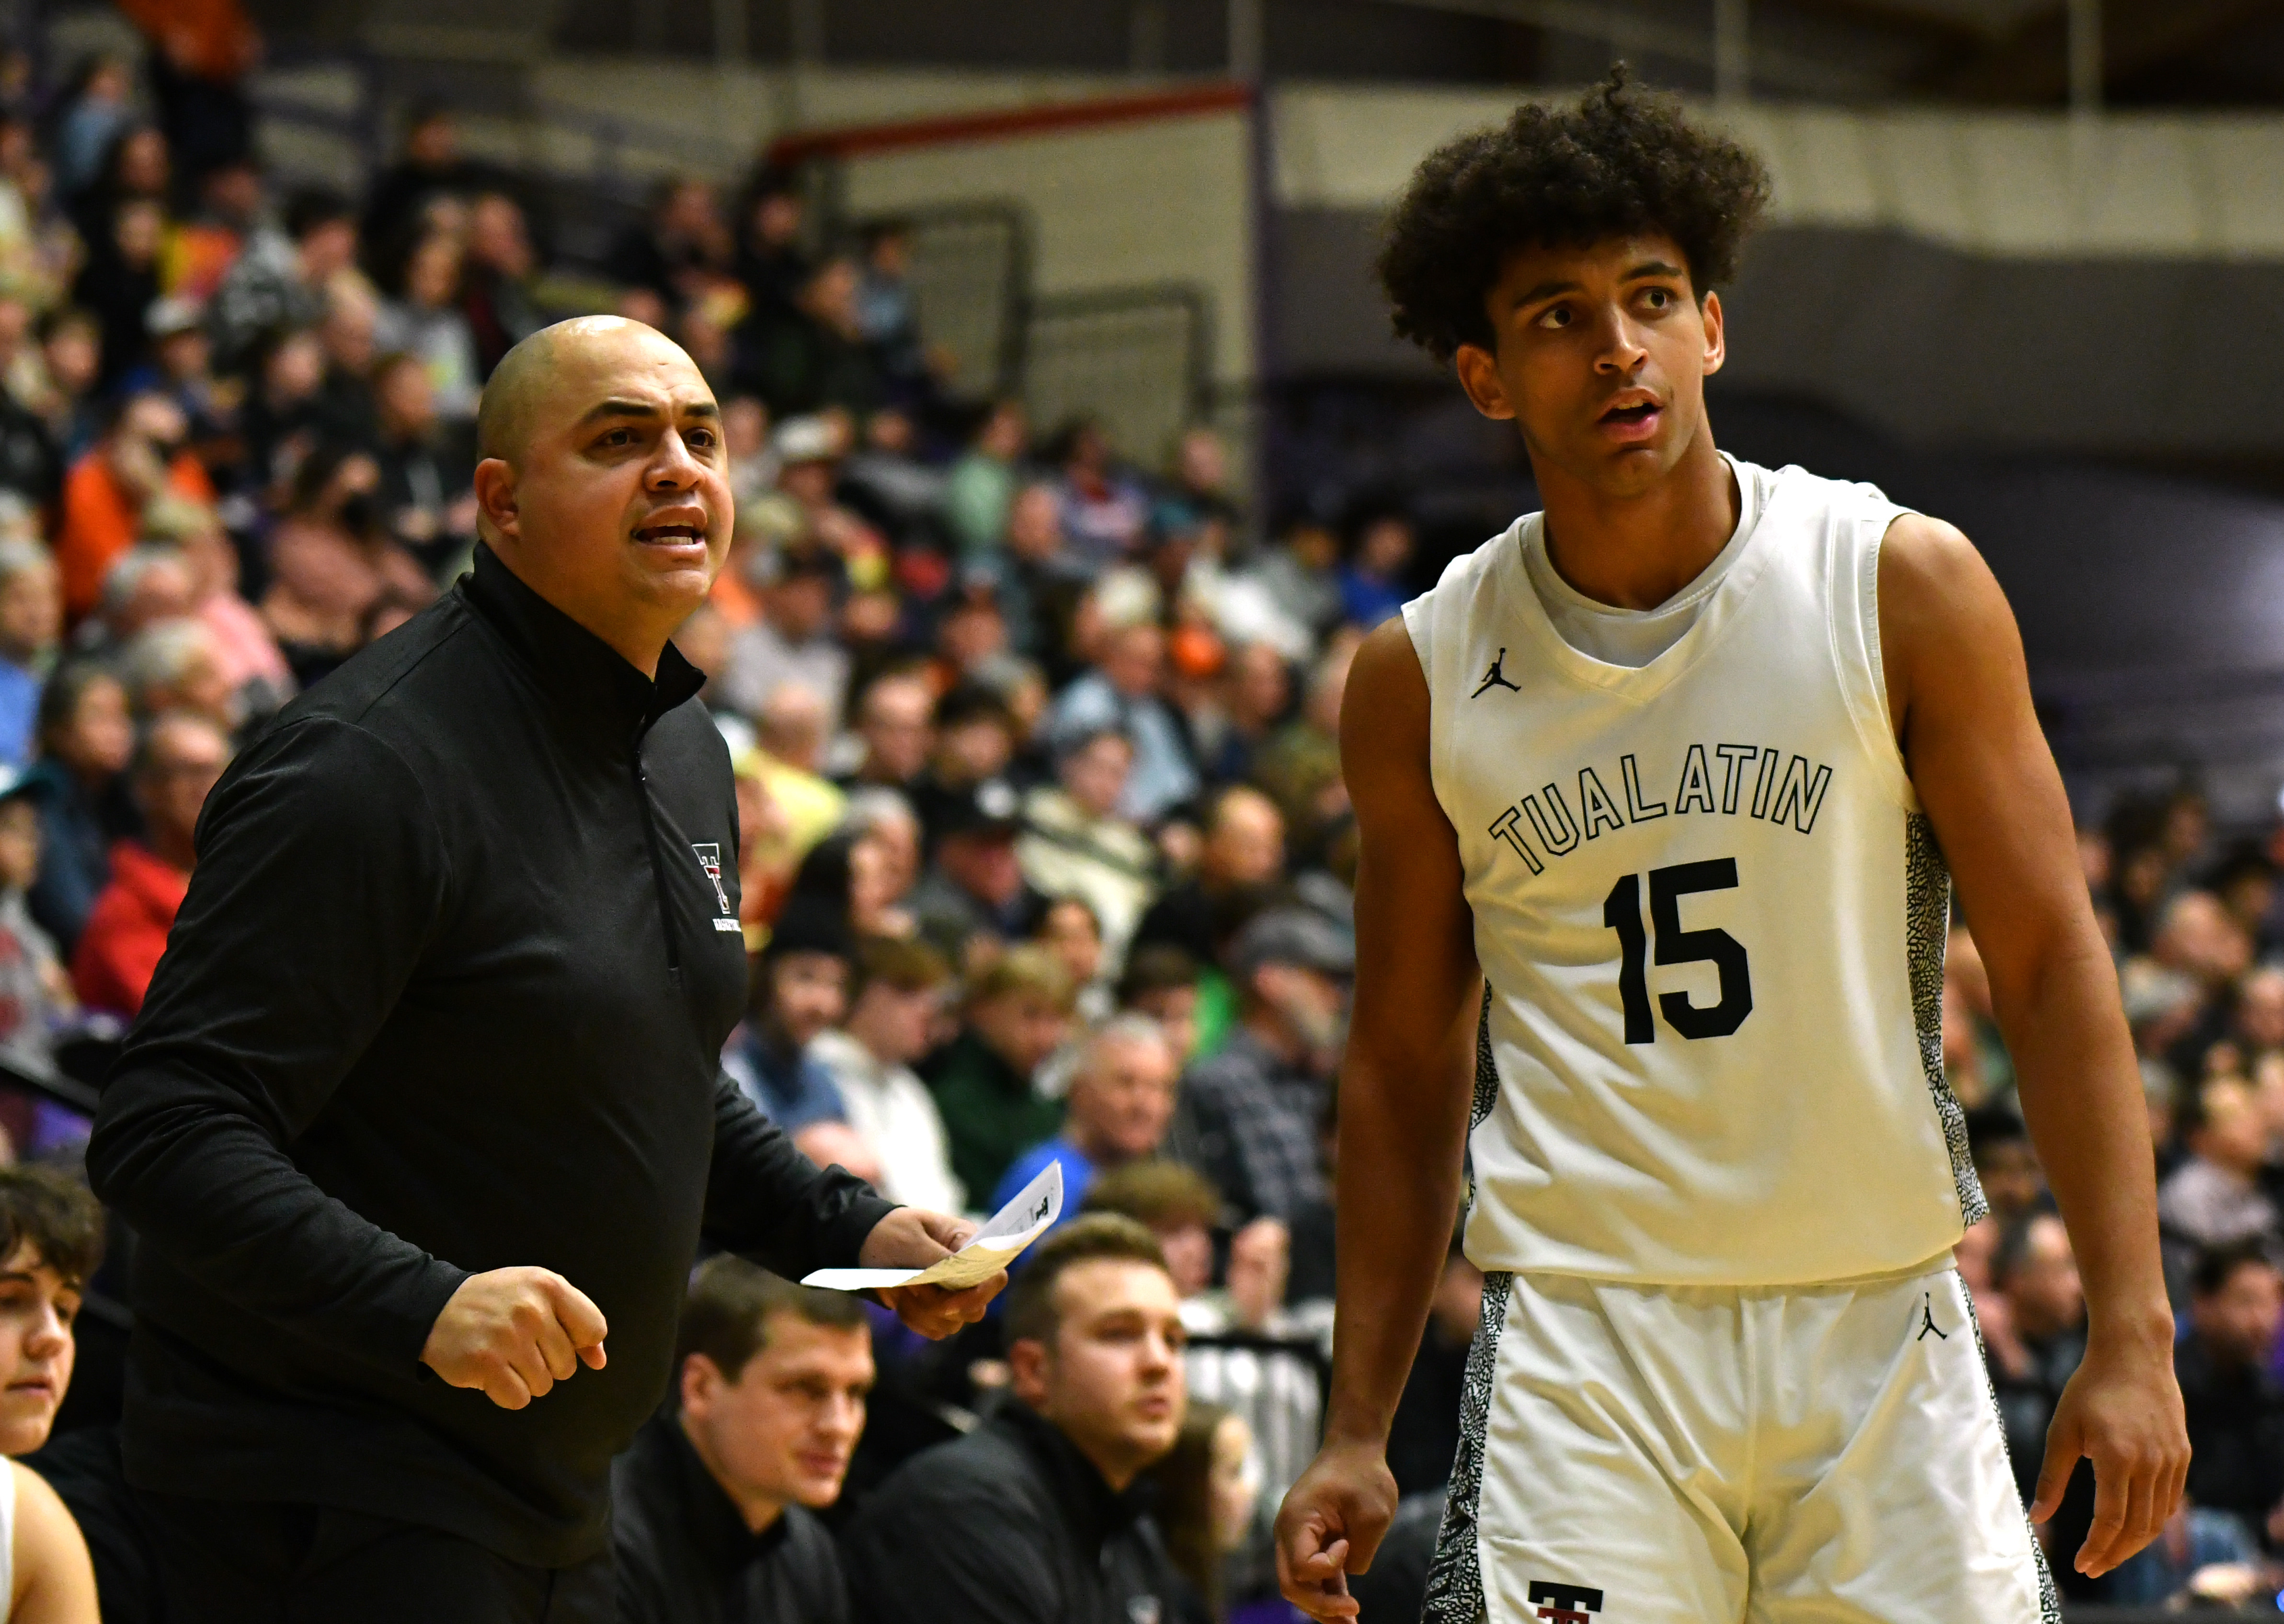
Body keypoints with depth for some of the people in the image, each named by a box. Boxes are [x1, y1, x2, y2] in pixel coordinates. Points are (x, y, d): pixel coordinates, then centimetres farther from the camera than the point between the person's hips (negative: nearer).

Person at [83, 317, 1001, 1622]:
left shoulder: (687, 755, 11)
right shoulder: (370, 768, -19)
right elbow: (165, 1134, -25)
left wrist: (846, 1228, 11)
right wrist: (421, 1305, -36)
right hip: (330, 1503, -9)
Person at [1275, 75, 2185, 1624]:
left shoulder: (1906, 587, -1)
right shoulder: (1421, 679, 4)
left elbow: (2053, 963, -1)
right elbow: (1406, 1060, 12)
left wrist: (2132, 1328, -9)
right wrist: (1358, 1434, 10)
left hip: (1881, 1322, 0)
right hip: (1583, 1339, 0)